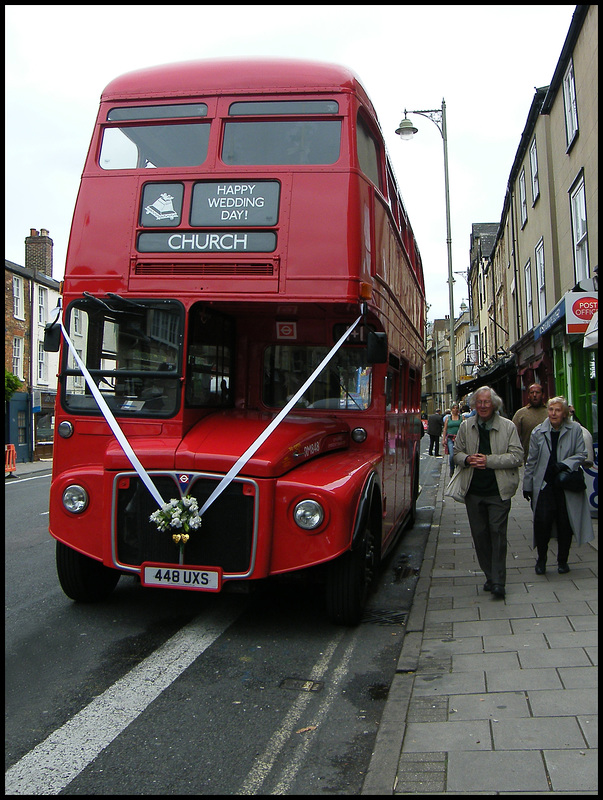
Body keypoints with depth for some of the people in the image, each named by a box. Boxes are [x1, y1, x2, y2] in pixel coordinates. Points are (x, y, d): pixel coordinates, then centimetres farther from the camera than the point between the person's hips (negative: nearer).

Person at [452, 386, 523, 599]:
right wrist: (467, 459, -8)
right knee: (479, 534, 8)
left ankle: (498, 582, 0)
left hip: (499, 491, -3)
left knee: (498, 533, -6)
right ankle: (490, 576, 22)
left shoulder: (508, 426, 0)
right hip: (473, 491, 3)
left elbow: (517, 456, -5)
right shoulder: (466, 426, 8)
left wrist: (489, 460, -15)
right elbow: (457, 453, 15)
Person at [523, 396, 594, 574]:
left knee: (565, 523, 4)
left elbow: (581, 455, 1)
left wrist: (564, 464, -17)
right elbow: (532, 461, 7)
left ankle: (562, 561, 22)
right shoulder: (538, 432, 2)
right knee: (542, 521, -8)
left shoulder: (575, 429, -1)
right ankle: (541, 558, 12)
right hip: (544, 484, 0)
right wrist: (527, 486, 8)